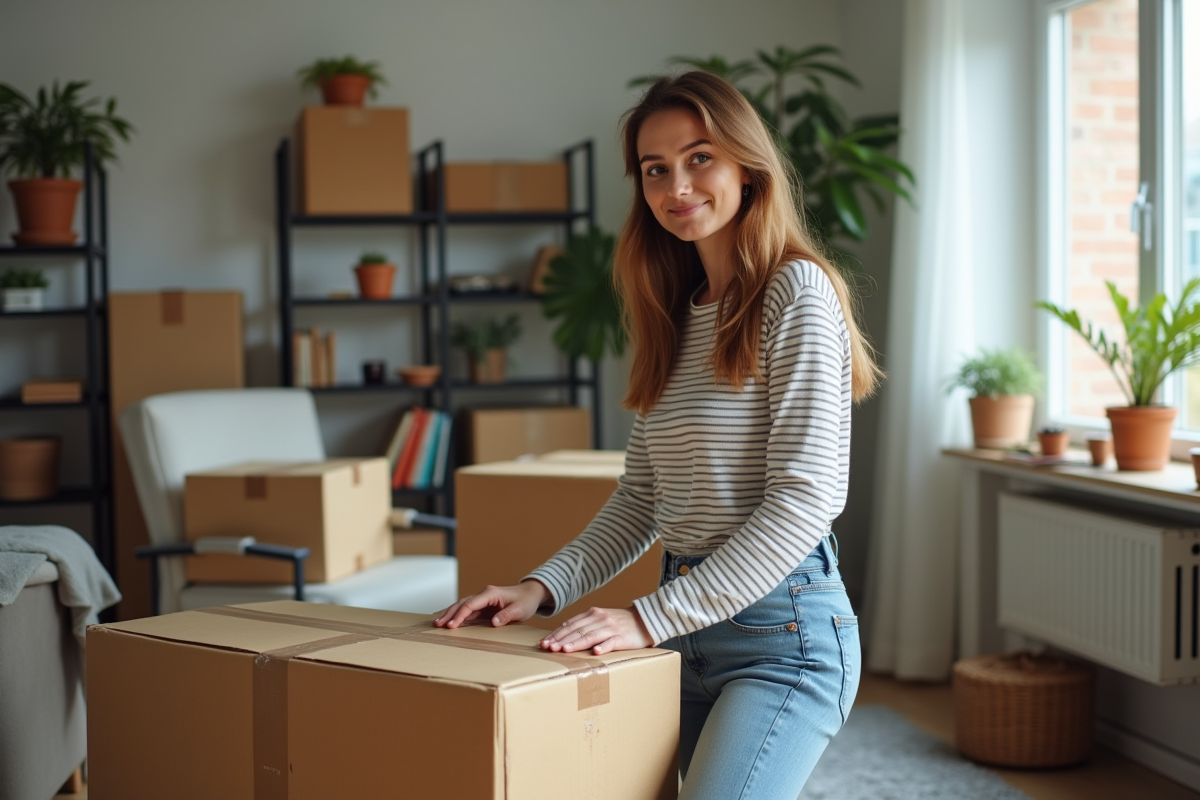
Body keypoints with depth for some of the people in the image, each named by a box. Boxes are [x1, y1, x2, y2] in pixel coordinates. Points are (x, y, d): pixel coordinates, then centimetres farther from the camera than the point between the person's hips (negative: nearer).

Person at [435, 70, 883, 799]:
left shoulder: (795, 293, -9)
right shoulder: (677, 316, 14)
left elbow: (806, 495, -18)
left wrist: (651, 617, -19)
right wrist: (546, 588, 1)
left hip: (783, 631, -7)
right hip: (689, 629, 8)